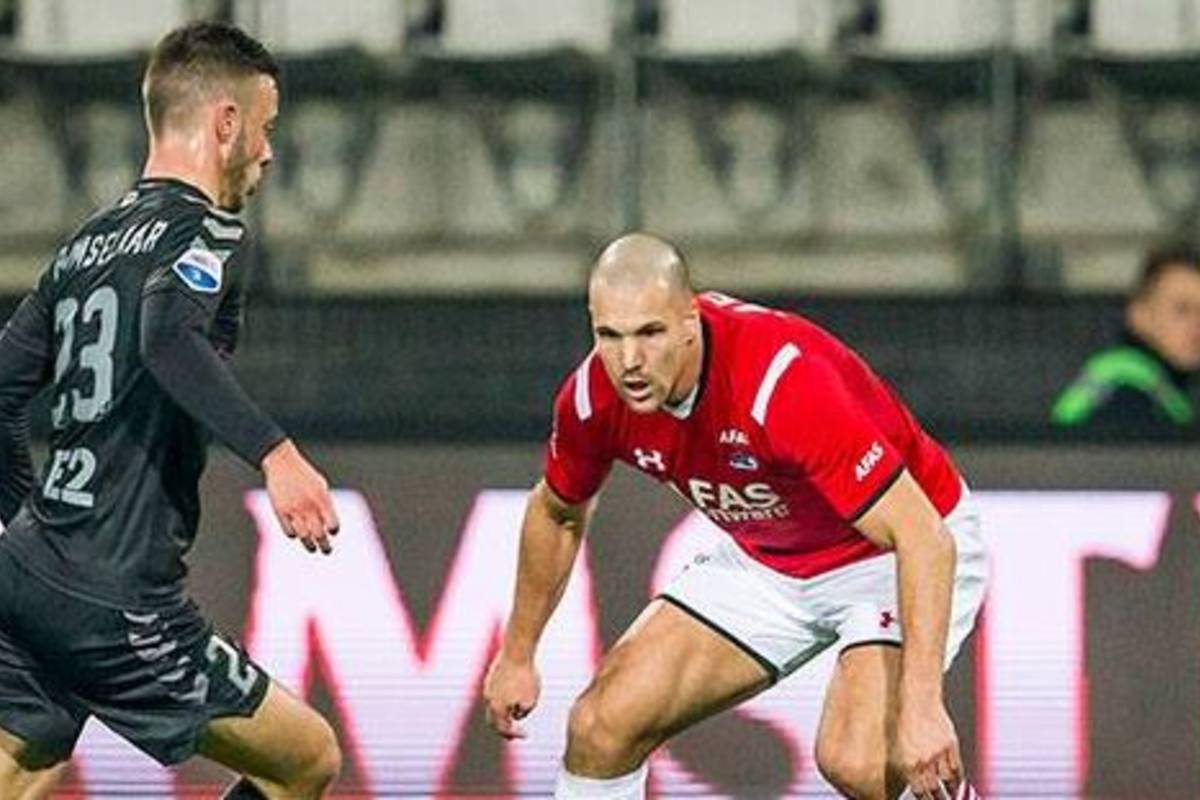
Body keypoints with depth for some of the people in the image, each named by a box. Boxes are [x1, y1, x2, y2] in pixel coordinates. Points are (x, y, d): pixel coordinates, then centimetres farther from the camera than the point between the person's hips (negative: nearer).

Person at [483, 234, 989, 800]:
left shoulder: (784, 383, -37)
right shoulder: (593, 399, -17)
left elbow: (922, 539, -38)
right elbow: (557, 513, 9)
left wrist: (921, 704, -45)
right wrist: (517, 653, 17)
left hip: (895, 550, -6)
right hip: (767, 559, 6)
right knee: (602, 726, -4)